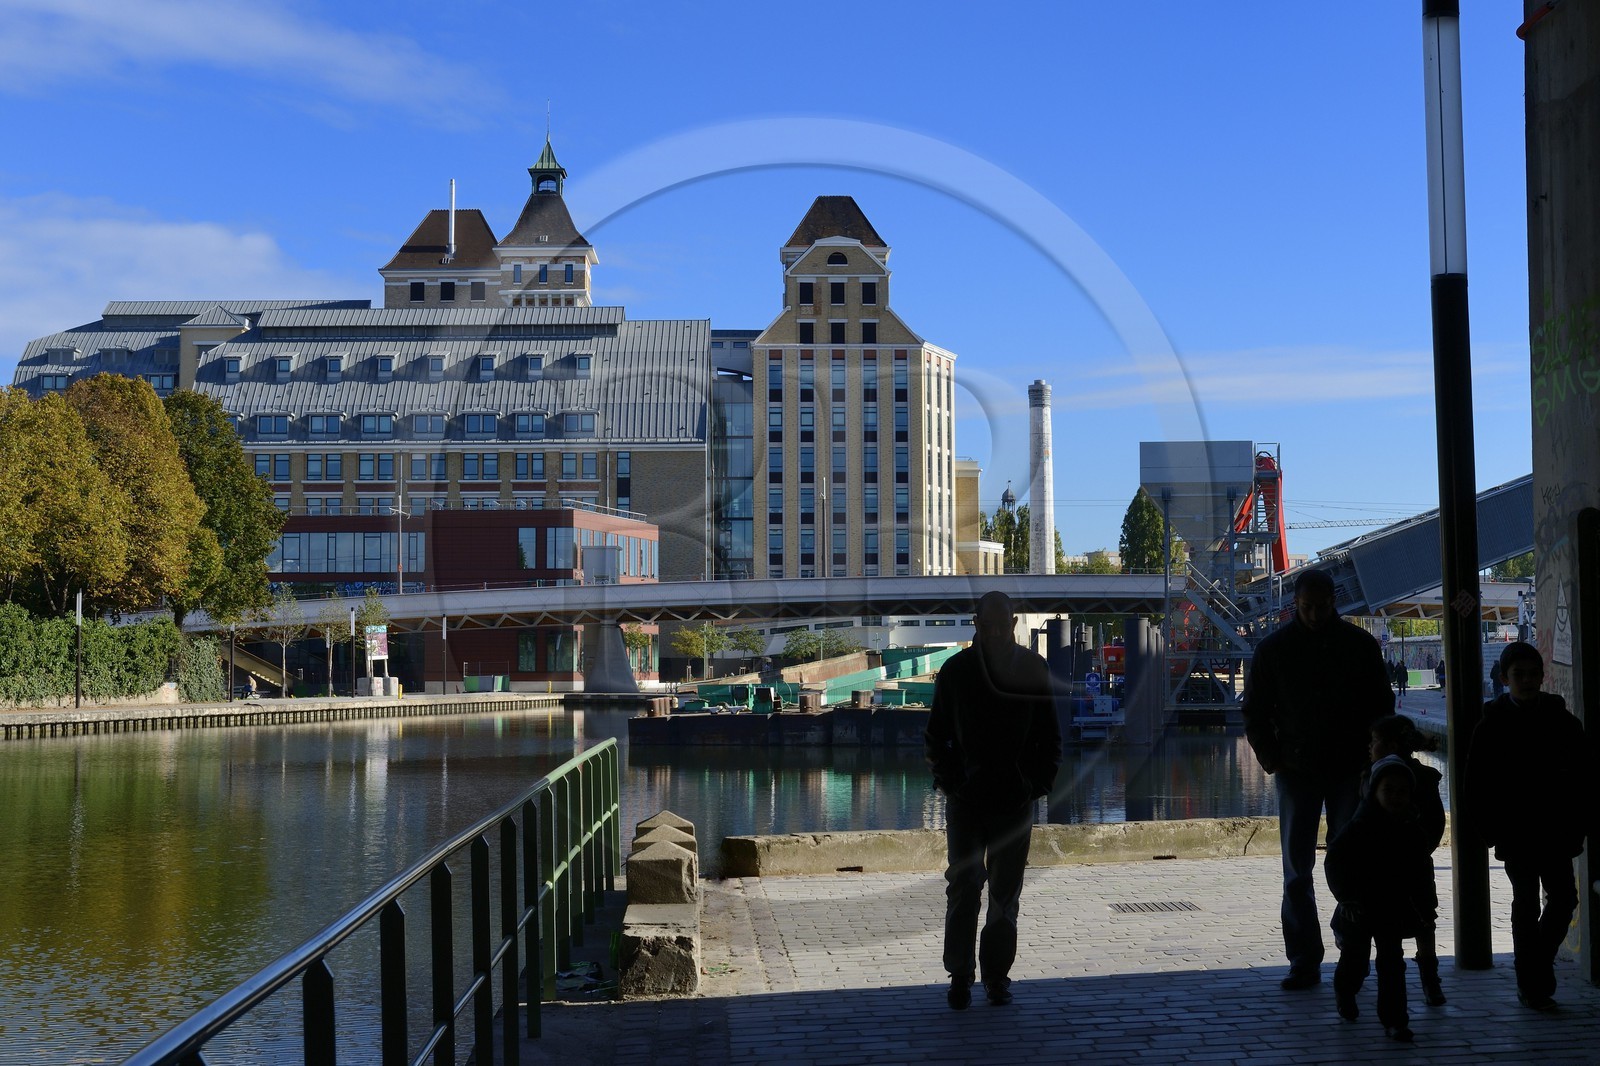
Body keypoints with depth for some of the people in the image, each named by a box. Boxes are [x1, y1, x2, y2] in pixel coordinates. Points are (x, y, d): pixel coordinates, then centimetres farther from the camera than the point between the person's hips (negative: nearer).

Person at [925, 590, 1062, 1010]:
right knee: (964, 883, -7)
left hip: (1015, 797, 1)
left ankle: (997, 975, 16)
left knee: (1006, 890, 7)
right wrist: (948, 781, -6)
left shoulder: (1034, 670, 4)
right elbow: (936, 735, 6)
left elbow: (1050, 735, 10)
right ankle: (960, 975, 3)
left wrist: (1041, 782, -2)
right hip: (966, 797, -1)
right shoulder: (955, 671, 2)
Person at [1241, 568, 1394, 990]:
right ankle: (1304, 962, 6)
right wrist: (1271, 758, -4)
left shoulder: (1359, 644, 2)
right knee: (1297, 871, 1)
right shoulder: (1274, 648, 1)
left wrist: (1373, 758, -3)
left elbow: (1382, 705, 8)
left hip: (1351, 770, 0)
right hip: (1297, 771, 1)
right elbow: (1254, 710, 8)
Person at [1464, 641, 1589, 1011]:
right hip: (1515, 833, -2)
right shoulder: (1493, 725, -2)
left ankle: (1537, 968, 20)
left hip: (1555, 831, 2)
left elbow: (1581, 776, 5)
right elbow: (1476, 784, -1)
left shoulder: (1561, 720, 3)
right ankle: (1532, 985, 10)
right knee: (1526, 903, 3)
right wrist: (1488, 828, -6)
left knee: (1564, 897, -1)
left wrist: (1576, 824, -3)